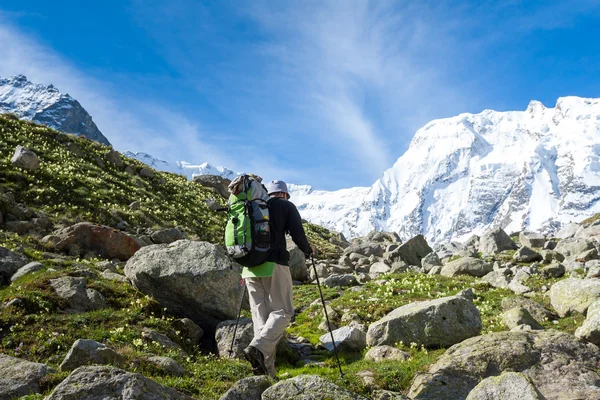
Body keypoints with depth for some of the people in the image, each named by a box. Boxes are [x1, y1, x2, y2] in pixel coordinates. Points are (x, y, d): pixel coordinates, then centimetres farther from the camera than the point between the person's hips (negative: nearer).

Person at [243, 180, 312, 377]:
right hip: (274, 265, -5)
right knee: (282, 311, 1)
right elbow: (298, 234, -2)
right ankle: (258, 347, -22)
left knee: (260, 315, 7)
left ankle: (265, 368, 3)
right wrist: (308, 250, 18)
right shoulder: (286, 206, 7)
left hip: (251, 265, 6)